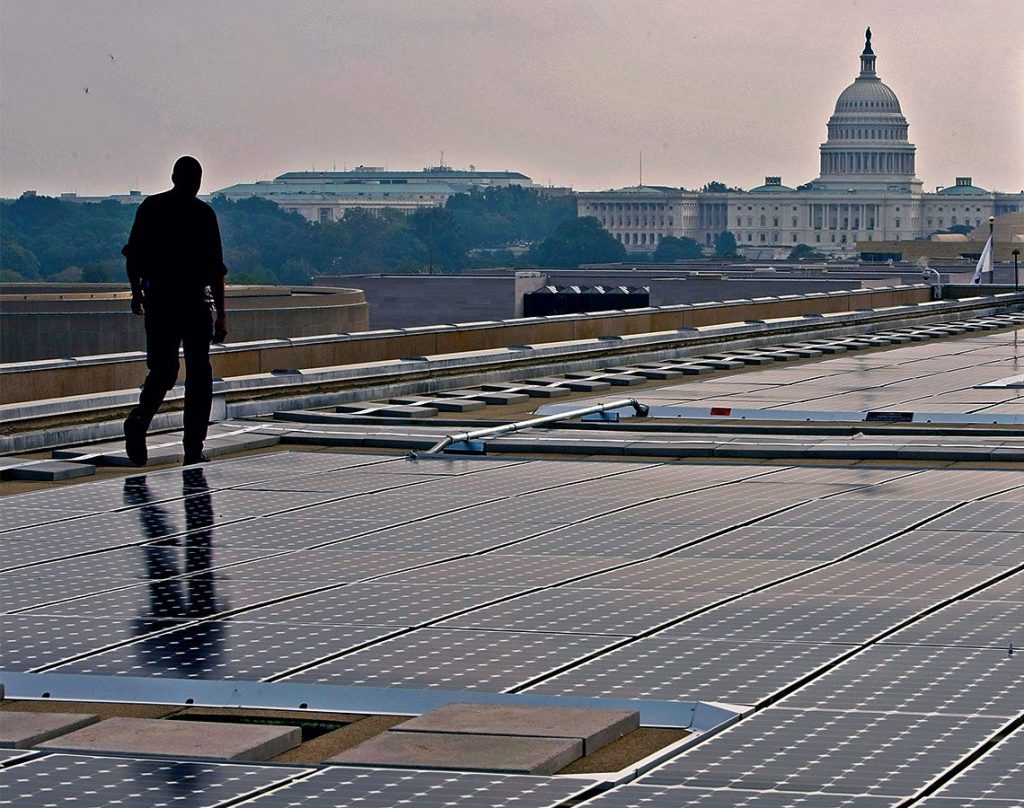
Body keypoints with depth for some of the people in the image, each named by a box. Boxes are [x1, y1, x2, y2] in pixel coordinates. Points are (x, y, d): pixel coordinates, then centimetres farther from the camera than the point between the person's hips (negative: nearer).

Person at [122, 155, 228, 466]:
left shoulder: (150, 207, 4)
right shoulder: (203, 213, -6)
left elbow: (132, 255, 7)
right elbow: (215, 268, -8)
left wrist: (136, 293, 21)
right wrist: (221, 314, -5)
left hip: (157, 300, 3)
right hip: (195, 301, -3)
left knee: (161, 369, 11)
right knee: (199, 374, 7)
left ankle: (139, 418, -17)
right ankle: (193, 449, 6)